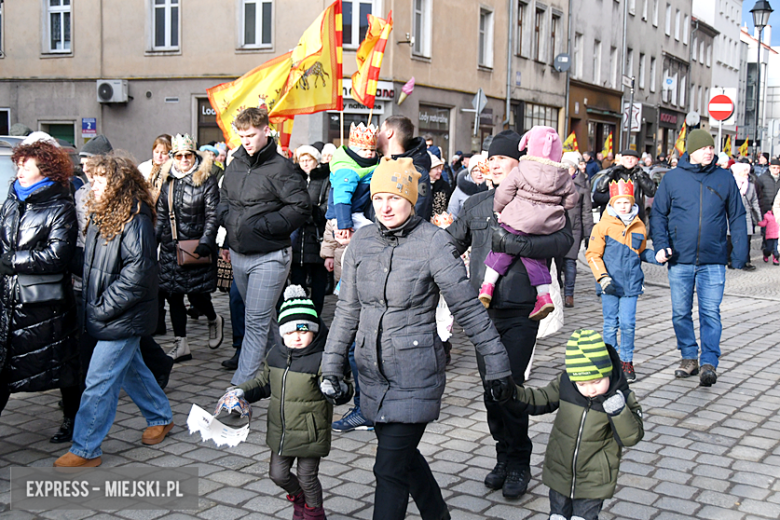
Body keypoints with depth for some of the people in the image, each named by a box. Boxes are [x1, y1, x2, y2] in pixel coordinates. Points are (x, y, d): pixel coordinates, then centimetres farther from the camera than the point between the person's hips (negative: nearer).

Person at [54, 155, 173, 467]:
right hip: (102, 315, 9)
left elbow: (137, 273, -23)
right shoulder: (101, 216, 9)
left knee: (99, 382, -5)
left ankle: (85, 450, 4)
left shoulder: (135, 219, -19)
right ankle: (160, 417, 39)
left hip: (123, 320, -9)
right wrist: (90, 306, 7)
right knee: (130, 370, 21)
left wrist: (102, 309, -18)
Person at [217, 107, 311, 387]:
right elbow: (224, 200, 23)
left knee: (257, 322, -6)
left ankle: (240, 386, -4)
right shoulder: (235, 165, 9)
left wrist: (262, 225, -17)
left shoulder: (279, 167, -11)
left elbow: (301, 206, -14)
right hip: (238, 256, 8)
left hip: (269, 257, -7)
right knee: (260, 318, 18)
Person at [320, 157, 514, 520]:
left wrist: (498, 367, -6)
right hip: (372, 373, 6)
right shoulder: (362, 241, 2)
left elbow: (468, 309, -9)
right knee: (403, 456, 20)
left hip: (415, 374, -6)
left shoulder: (432, 242, -13)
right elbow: (347, 309, 10)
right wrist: (331, 366, 8)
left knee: (390, 469, -6)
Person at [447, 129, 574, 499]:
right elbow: (451, 245, 22)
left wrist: (516, 244, -27)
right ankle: (504, 457, 25)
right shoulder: (475, 205, 13)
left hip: (521, 311, -5)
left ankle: (519, 464, 9)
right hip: (483, 309, 5)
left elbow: (563, 240, -19)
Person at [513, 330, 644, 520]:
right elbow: (542, 400, 3)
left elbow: (631, 437, -17)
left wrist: (619, 412, -33)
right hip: (559, 472, 3)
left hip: (594, 481, -3)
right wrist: (515, 394, -11)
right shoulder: (565, 383, -14)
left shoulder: (621, 398, -19)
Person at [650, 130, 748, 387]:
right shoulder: (672, 178, 2)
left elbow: (737, 217, 9)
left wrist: (740, 250, 3)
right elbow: (658, 214, 7)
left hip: (713, 261, -1)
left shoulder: (725, 178, 4)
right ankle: (689, 357, 22)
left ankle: (709, 363, 0)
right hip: (680, 260, 1)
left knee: (711, 312, -5)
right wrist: (660, 245, -6)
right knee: (681, 313, 8)